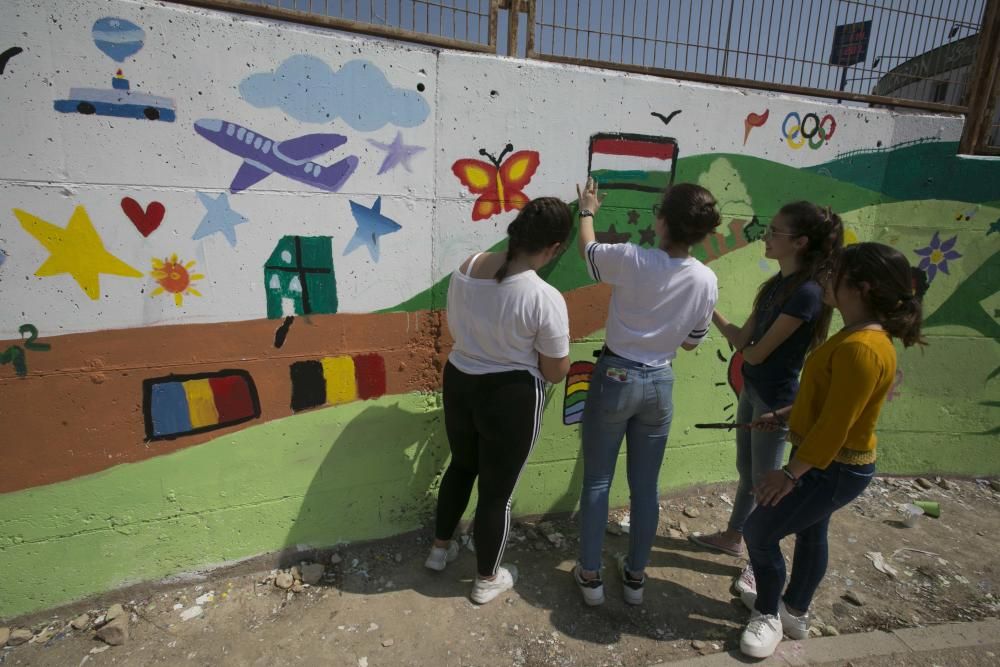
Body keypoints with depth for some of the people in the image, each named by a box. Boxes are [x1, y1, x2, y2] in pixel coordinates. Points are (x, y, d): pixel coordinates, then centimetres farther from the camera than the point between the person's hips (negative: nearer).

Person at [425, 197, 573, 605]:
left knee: (462, 466, 29)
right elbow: (555, 372, -14)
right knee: (498, 490, 14)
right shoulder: (545, 298, -24)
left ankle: (440, 549, 48)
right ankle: (487, 580, 36)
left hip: (459, 381, 6)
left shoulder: (466, 268, -6)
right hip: (512, 397, -6)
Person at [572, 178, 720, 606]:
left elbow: (587, 249, 4)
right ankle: (635, 576, 33)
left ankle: (590, 576, 24)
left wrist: (587, 211, 23)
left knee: (596, 481, 12)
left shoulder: (632, 260, -17)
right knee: (645, 486, 17)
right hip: (660, 384, 3)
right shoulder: (707, 281, -6)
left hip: (615, 378, -3)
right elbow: (692, 341, 6)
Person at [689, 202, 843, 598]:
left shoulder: (806, 293, -23)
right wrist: (712, 311, -11)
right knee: (747, 470, 22)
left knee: (765, 479, 7)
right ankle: (733, 537, 41)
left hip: (776, 399, -8)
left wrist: (743, 345, -2)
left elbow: (756, 352, -21)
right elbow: (743, 338, 1)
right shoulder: (778, 283, 4)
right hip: (753, 389, 8)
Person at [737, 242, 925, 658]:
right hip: (828, 464, 10)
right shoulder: (858, 335, 3)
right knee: (810, 533, 23)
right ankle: (795, 612, 44)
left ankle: (768, 617, 22)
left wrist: (790, 473, -22)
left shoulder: (861, 348, -30)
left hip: (833, 470, -10)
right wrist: (782, 415, 16)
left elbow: (835, 425, -28)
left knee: (759, 530, 0)